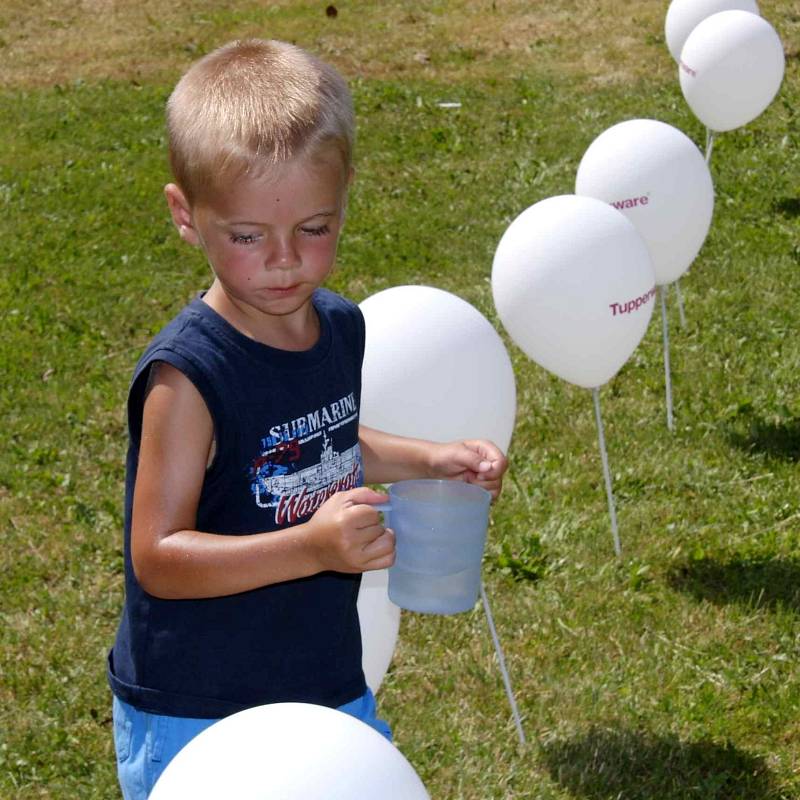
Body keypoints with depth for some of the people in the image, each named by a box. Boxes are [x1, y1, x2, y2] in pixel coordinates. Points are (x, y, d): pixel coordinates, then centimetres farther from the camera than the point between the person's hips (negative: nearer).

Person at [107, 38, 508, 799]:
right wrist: (311, 546, -35)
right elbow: (158, 556, -25)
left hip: (329, 684, 7)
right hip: (195, 716, -7)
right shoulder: (189, 373, -24)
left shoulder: (341, 327, 0)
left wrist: (431, 461, 7)